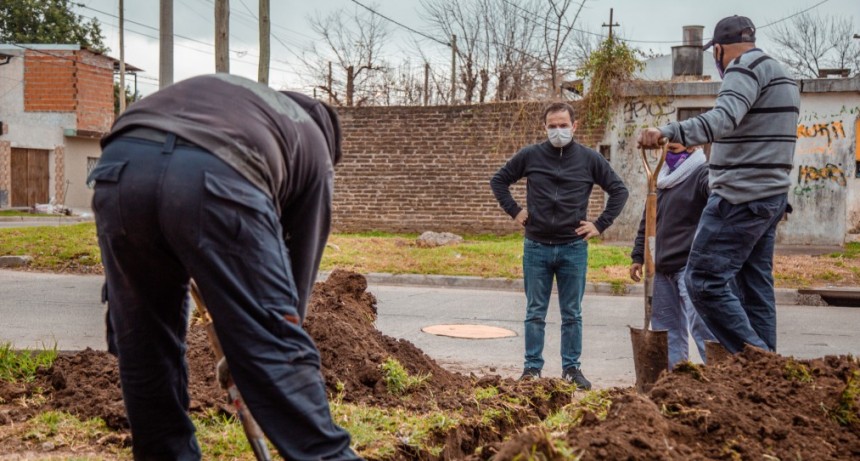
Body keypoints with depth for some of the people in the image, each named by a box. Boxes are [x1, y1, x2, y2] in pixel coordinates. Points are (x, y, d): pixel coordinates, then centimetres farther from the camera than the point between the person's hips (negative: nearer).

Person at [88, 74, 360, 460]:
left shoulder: (218, 90, 43)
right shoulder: (314, 145, 32)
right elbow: (301, 254, 31)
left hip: (122, 165, 4)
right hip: (219, 178, -4)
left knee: (143, 346, 20)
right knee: (273, 350, 5)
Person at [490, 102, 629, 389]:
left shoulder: (589, 159, 1)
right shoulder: (530, 156, 1)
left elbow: (619, 191, 8)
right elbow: (498, 180, 12)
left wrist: (601, 225, 0)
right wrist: (514, 211, 1)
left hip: (574, 248, 0)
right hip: (536, 247, 0)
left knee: (572, 314, 8)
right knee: (535, 313, 7)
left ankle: (571, 368, 18)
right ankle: (532, 368, 15)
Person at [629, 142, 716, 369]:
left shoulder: (702, 174, -6)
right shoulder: (662, 180, 19)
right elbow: (648, 221, 24)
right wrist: (638, 256, 20)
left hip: (689, 266, -8)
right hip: (662, 266, 8)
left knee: (701, 325, -12)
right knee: (666, 326, 10)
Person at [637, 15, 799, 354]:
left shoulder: (746, 68, -11)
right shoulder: (781, 75, 21)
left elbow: (723, 119, -31)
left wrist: (667, 132, -45)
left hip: (741, 197, -10)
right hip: (772, 196, 10)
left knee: (704, 281, -9)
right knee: (755, 287, 11)